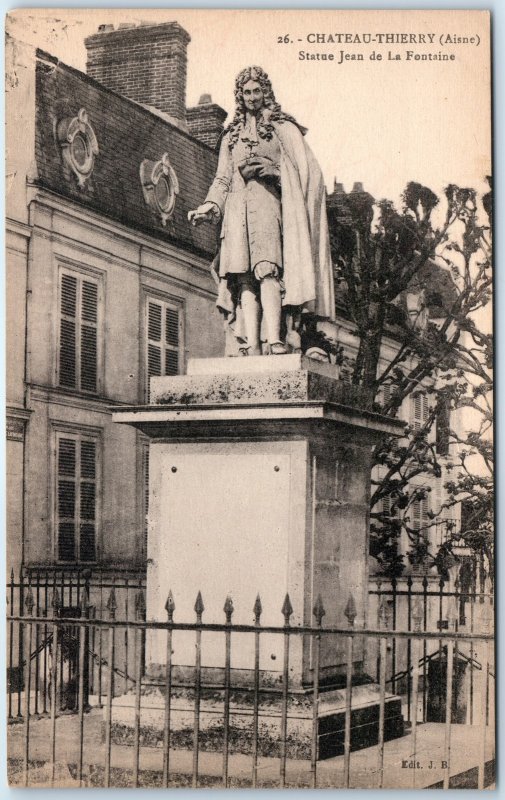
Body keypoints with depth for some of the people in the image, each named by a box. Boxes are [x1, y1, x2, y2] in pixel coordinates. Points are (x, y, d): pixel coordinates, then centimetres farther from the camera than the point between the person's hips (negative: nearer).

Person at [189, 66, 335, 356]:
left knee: (266, 268, -22)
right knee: (244, 275, -9)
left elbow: (307, 169, 5)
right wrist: (209, 207, 8)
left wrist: (273, 170, -10)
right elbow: (222, 179, 24)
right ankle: (251, 343, -17)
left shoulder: (282, 129, 13)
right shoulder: (231, 136, 26)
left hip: (267, 203, -4)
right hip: (237, 208, 4)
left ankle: (275, 339, -30)